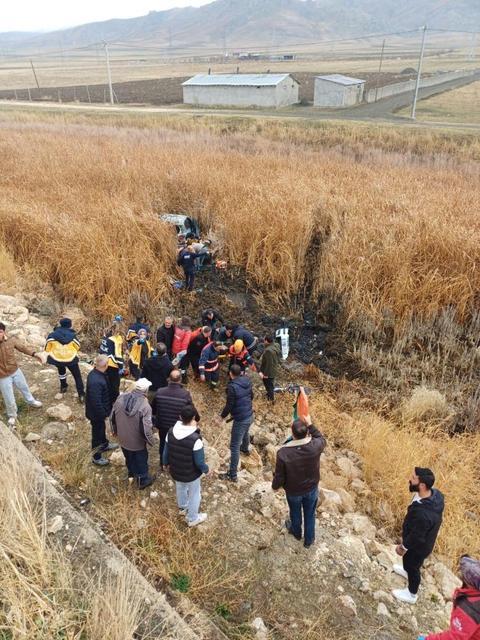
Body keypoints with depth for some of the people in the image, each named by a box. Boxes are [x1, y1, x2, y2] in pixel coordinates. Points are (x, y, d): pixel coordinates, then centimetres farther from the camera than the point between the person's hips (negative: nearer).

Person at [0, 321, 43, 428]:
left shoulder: (11, 339, -18)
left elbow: (23, 346, -8)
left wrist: (34, 354, -22)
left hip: (16, 371, 3)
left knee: (24, 387, 28)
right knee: (9, 398, 12)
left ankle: (31, 401, 59)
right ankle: (12, 416, 41)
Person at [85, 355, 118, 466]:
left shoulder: (95, 373, -6)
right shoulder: (96, 381, -38)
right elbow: (96, 402, -33)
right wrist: (103, 414, -19)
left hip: (100, 410, 9)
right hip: (96, 413, -9)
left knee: (101, 428, 31)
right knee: (97, 433, 12)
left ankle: (105, 444, 56)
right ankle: (96, 457, 32)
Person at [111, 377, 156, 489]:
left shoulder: (121, 398, -15)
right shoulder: (145, 406, -31)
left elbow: (112, 417, -1)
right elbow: (146, 428, -26)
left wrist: (114, 430, 17)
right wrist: (150, 440, -7)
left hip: (123, 438, 5)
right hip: (137, 441, -5)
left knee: (129, 457, 29)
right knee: (141, 460, 20)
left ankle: (132, 473, 53)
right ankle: (143, 480, 39)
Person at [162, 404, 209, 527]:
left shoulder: (171, 432, -19)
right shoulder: (195, 439, -35)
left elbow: (166, 452, -4)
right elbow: (199, 461, -24)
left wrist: (166, 463, 16)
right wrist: (206, 470, -3)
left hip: (175, 471, 5)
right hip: (191, 474, -5)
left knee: (180, 488, 33)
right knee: (194, 494, 22)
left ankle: (183, 507, 61)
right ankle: (192, 519, 42)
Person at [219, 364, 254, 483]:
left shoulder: (232, 386, -24)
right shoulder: (247, 381, -2)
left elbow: (229, 405, -19)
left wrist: (222, 416, -2)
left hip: (240, 419, -8)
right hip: (250, 415, 8)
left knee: (234, 447, 0)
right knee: (245, 433, 37)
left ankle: (232, 475, 5)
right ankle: (245, 449, 66)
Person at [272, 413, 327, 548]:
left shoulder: (283, 453, -35)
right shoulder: (315, 446, -31)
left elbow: (279, 476, -20)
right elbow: (322, 439, -3)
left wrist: (275, 486, 1)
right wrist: (310, 424, -2)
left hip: (293, 491, -1)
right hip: (312, 488, 1)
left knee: (295, 512, 30)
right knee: (310, 514, 27)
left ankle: (297, 532, 58)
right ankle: (309, 539, 50)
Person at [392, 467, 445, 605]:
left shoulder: (423, 514, -47)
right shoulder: (435, 494, -21)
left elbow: (416, 537, -29)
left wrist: (403, 547, -10)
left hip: (419, 546, -7)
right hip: (425, 540, 7)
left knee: (412, 567, 21)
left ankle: (411, 595, 48)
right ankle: (407, 570, 64)